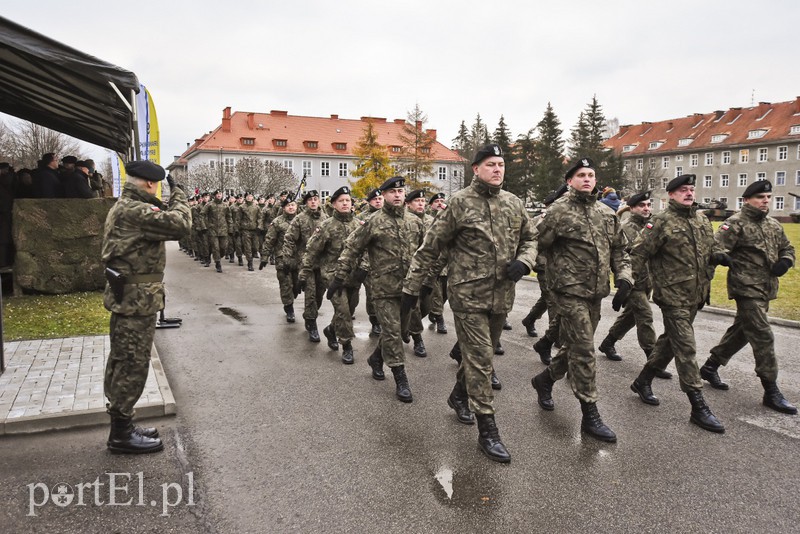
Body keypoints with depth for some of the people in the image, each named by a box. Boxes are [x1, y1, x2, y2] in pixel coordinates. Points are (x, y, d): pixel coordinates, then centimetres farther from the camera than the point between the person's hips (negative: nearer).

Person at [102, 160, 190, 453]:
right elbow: (179, 224, -27)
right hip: (137, 298, -11)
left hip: (126, 296, 11)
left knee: (122, 363, 16)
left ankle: (122, 426, 28)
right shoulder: (134, 210, -20)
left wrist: (164, 206, 3)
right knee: (133, 365, -2)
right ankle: (121, 434, 8)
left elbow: (159, 225, 15)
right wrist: (178, 195, -12)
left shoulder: (122, 207, 14)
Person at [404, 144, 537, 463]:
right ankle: (487, 430, 4)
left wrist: (523, 262, -3)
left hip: (502, 296, 6)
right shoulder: (460, 203, -7)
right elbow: (430, 247, -5)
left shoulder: (514, 204, 8)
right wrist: (412, 286, -4)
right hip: (468, 294, -6)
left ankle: (459, 395, 45)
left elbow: (530, 238, 20)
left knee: (481, 354, 19)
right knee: (480, 359, -5)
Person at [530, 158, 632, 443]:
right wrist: (558, 271, 0)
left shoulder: (607, 214, 12)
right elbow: (539, 245, -3)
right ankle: (590, 415, 2)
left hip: (596, 292, 7)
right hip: (570, 291, -7)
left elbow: (619, 250, 15)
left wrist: (624, 281, 4)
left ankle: (544, 379, 39)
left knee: (575, 346, 15)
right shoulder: (558, 212, -7)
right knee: (584, 350, -7)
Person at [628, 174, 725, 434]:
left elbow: (710, 252, 22)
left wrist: (707, 282, 18)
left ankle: (643, 381, 34)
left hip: (695, 295, 8)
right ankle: (698, 407, -1)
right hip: (673, 296, -8)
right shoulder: (661, 221, -10)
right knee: (686, 348, -6)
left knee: (670, 341, 17)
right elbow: (639, 253, -10)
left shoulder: (702, 220, 11)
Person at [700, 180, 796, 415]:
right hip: (746, 288, -8)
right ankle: (771, 391, -2)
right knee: (763, 337, -9)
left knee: (741, 331, 17)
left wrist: (785, 262, 0)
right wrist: (721, 256, -41)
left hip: (765, 289, 8)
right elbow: (717, 246, -18)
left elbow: (787, 248, 22)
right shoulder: (736, 224, -9)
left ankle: (710, 367, 32)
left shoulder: (773, 225, 14)